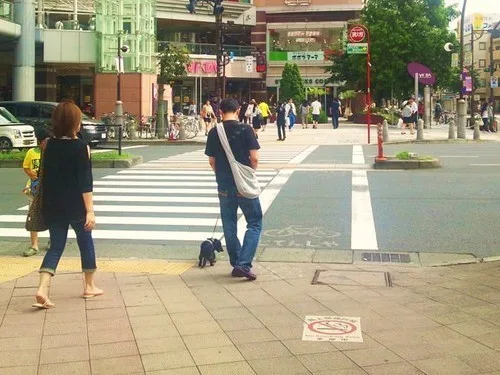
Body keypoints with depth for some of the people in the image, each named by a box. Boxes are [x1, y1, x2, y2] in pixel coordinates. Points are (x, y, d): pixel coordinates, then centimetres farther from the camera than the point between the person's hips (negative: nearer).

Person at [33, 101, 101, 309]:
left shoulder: (50, 145, 2)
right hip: (76, 206, -4)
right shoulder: (80, 147, -14)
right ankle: (89, 286, 29)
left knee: (56, 246, 9)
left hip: (52, 206, 4)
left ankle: (42, 289, -10)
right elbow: (85, 182, -18)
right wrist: (90, 211, -17)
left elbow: (46, 176, 10)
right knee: (86, 242, 16)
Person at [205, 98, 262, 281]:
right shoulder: (245, 130, -10)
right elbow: (254, 158, -12)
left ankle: (236, 264, 19)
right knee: (254, 223, 6)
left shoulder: (214, 132, 1)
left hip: (224, 185, 4)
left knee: (229, 226, 13)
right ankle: (244, 264, -7)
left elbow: (211, 161, 6)